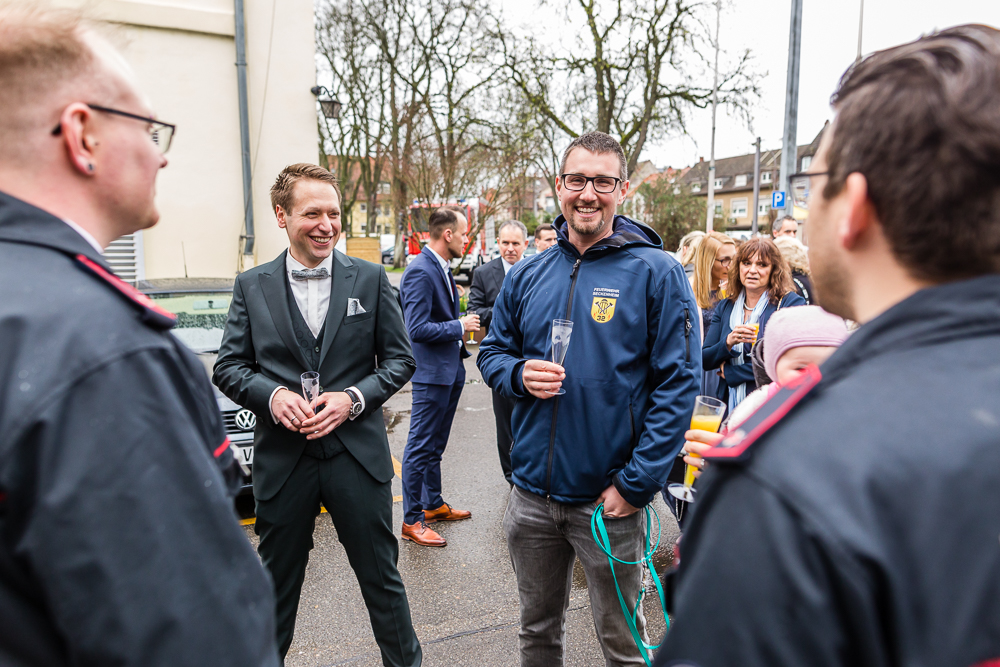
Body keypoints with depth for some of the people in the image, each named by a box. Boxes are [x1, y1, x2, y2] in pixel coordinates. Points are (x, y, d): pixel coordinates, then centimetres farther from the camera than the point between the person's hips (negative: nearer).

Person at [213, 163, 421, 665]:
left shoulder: (370, 278, 1)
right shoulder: (251, 285, 3)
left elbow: (399, 359, 3)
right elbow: (228, 367, 4)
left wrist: (353, 398, -13)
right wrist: (272, 395, -15)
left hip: (357, 454, 0)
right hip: (282, 459, 1)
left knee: (382, 578, 13)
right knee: (276, 586, 18)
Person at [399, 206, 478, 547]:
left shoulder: (441, 268, 11)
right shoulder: (420, 271, -19)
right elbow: (418, 329, -25)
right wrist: (460, 325, -16)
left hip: (450, 370, 10)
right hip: (431, 372, -10)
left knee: (435, 445, 19)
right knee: (420, 448, 0)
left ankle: (434, 504, 33)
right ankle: (412, 520, 11)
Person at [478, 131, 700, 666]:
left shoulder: (656, 273, -9)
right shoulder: (527, 275, 4)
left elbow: (679, 383, -12)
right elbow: (492, 351, 12)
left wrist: (635, 484, -17)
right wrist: (519, 375, -12)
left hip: (609, 499, -3)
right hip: (530, 493, 4)